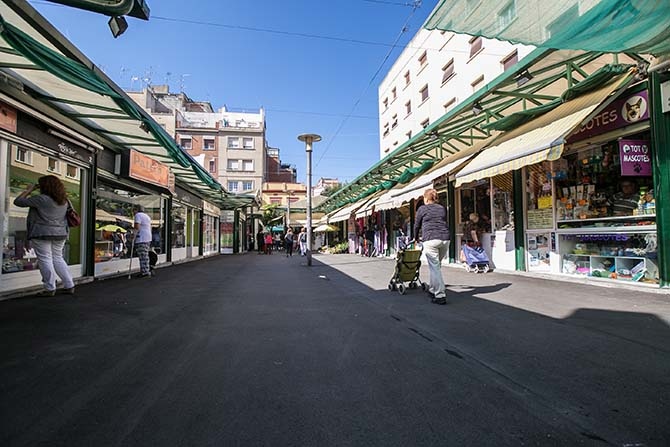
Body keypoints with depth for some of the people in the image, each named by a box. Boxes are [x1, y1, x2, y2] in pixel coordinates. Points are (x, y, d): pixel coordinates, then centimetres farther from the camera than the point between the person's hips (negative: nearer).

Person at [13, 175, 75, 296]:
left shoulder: (41, 199, -12)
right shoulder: (64, 200, 7)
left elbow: (18, 201, -4)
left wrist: (29, 190, 5)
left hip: (42, 233, -6)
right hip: (61, 233, 7)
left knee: (45, 260, 1)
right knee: (58, 258, 14)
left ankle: (50, 289, 5)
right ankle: (69, 286, 12)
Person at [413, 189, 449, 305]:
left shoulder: (422, 209, 8)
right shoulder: (442, 208, 20)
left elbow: (417, 226, 16)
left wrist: (416, 238, 32)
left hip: (430, 240, -5)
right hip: (445, 239, 5)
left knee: (435, 267, -4)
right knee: (436, 265, 17)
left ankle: (440, 296, -7)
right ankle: (433, 289, 26)